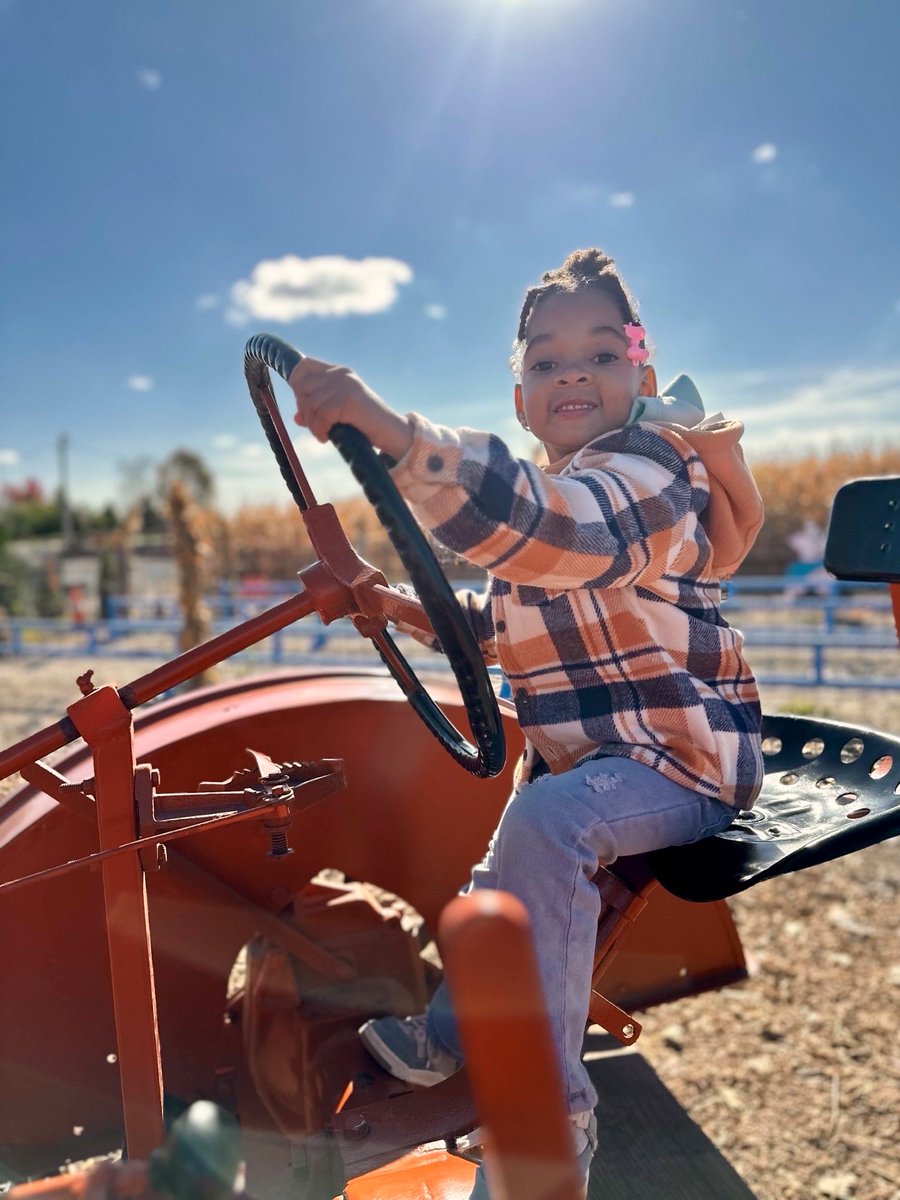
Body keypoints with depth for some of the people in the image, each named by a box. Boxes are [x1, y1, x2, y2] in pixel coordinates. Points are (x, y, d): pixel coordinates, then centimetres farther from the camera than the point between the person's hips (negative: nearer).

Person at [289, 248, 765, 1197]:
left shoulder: (646, 471, -22)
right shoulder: (552, 491, 9)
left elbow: (548, 529, -46)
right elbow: (502, 626, 13)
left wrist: (389, 428, -55)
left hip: (686, 758, -10)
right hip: (583, 752, 10)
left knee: (549, 820, -33)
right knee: (510, 872, 22)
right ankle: (449, 1038, 46)